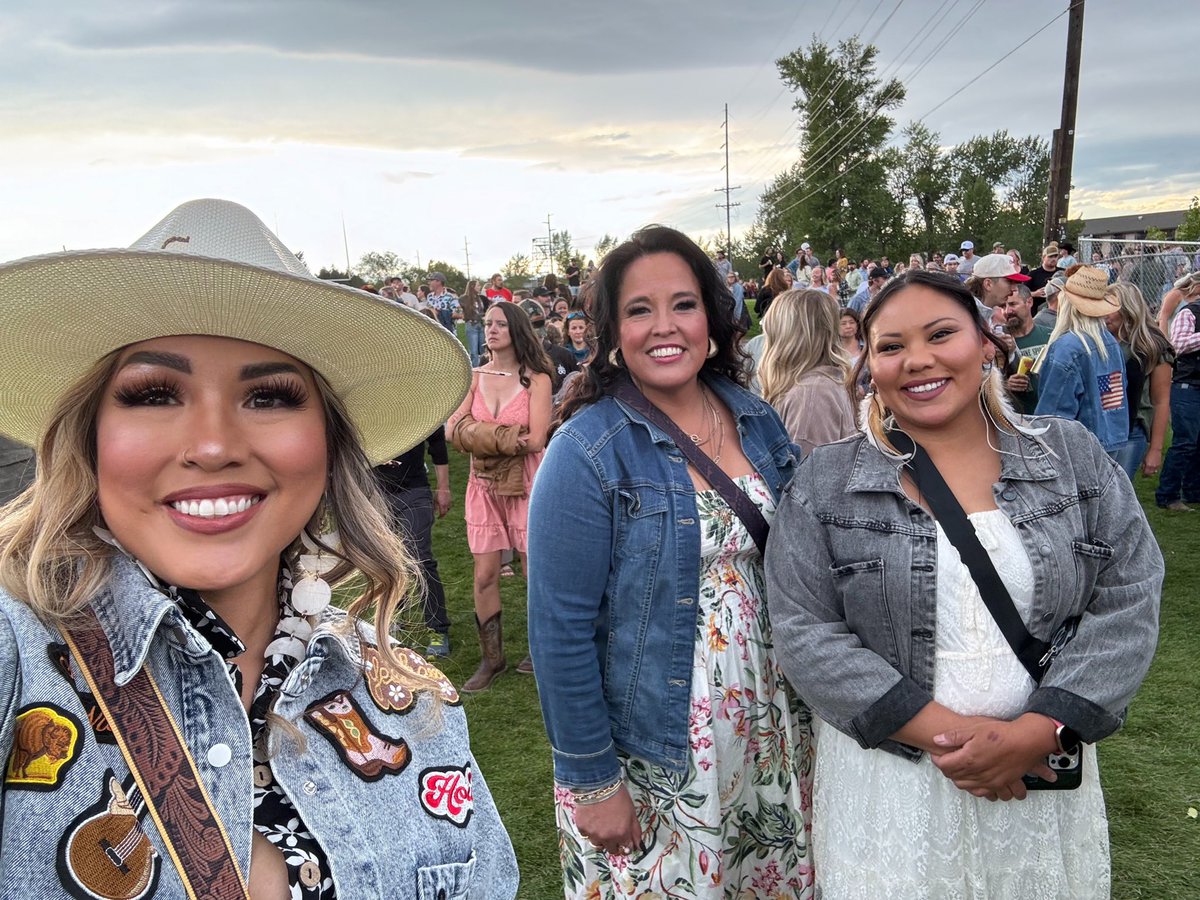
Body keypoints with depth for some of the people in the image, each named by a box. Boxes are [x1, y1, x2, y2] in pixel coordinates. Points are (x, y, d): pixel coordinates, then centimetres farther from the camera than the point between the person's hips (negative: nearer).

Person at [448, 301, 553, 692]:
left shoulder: (536, 378, -7)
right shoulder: (474, 377, 4)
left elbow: (535, 440, -17)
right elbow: (454, 428, -7)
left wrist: (481, 434, -10)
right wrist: (507, 437, -17)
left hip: (527, 484, -3)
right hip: (485, 486, 3)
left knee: (536, 572, 6)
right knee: (484, 575, 5)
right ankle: (491, 658, 20)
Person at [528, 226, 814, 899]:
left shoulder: (759, 422, 0)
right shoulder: (587, 451, -16)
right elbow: (561, 631, -16)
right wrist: (593, 782, -13)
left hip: (772, 739, 5)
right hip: (651, 757, -5)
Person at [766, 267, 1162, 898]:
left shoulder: (1074, 457, -1)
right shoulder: (825, 483, -6)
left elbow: (1128, 606, -4)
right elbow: (803, 632, -12)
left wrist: (1037, 732, -15)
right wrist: (941, 731, -17)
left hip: (1046, 771, 2)